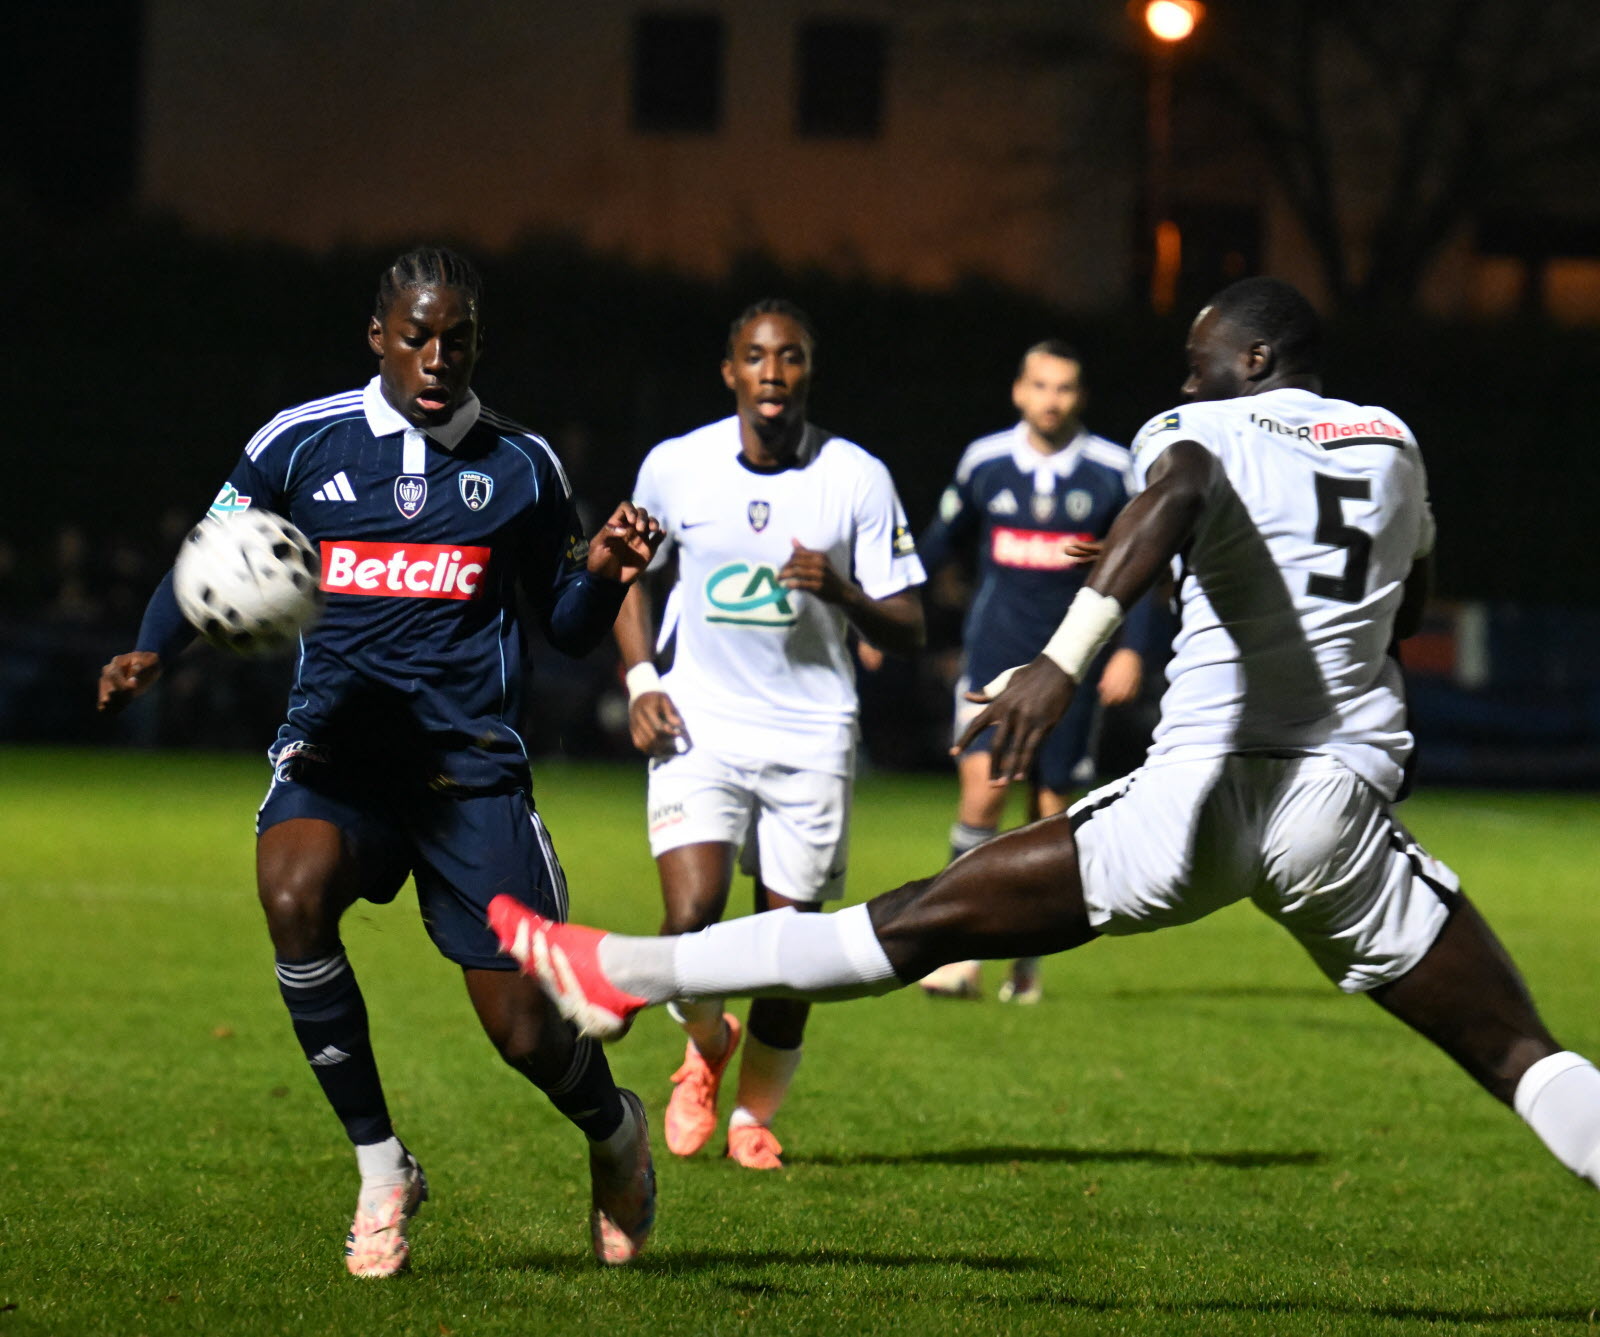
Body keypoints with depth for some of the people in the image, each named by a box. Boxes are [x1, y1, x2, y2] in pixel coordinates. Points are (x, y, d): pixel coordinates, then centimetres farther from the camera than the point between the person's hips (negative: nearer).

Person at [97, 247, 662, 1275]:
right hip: (337, 745, 0)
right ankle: (381, 1168, -15)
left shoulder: (520, 465, 7)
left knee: (525, 1031, -5)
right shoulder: (300, 444, 4)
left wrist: (602, 576, -9)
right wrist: (152, 653, -6)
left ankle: (617, 1133, 35)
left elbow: (567, 630, 13)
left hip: (471, 764, 0)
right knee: (293, 897, -33)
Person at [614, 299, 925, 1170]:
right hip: (699, 727, 0)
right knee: (691, 918, -18)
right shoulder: (675, 467, 0)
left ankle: (754, 1115, 25)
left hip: (811, 738, 0)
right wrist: (640, 681, 4)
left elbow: (908, 631, -2)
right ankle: (704, 1044, 15)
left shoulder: (857, 480, -4)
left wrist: (840, 591, -22)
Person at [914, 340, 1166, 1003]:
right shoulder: (984, 463, 1)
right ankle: (962, 951, -11)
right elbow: (938, 543, 16)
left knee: (1052, 811, 2)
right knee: (983, 787, -17)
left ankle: (1027, 956, 17)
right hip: (994, 654, 0)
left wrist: (1133, 650, -4)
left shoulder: (1113, 472, -2)